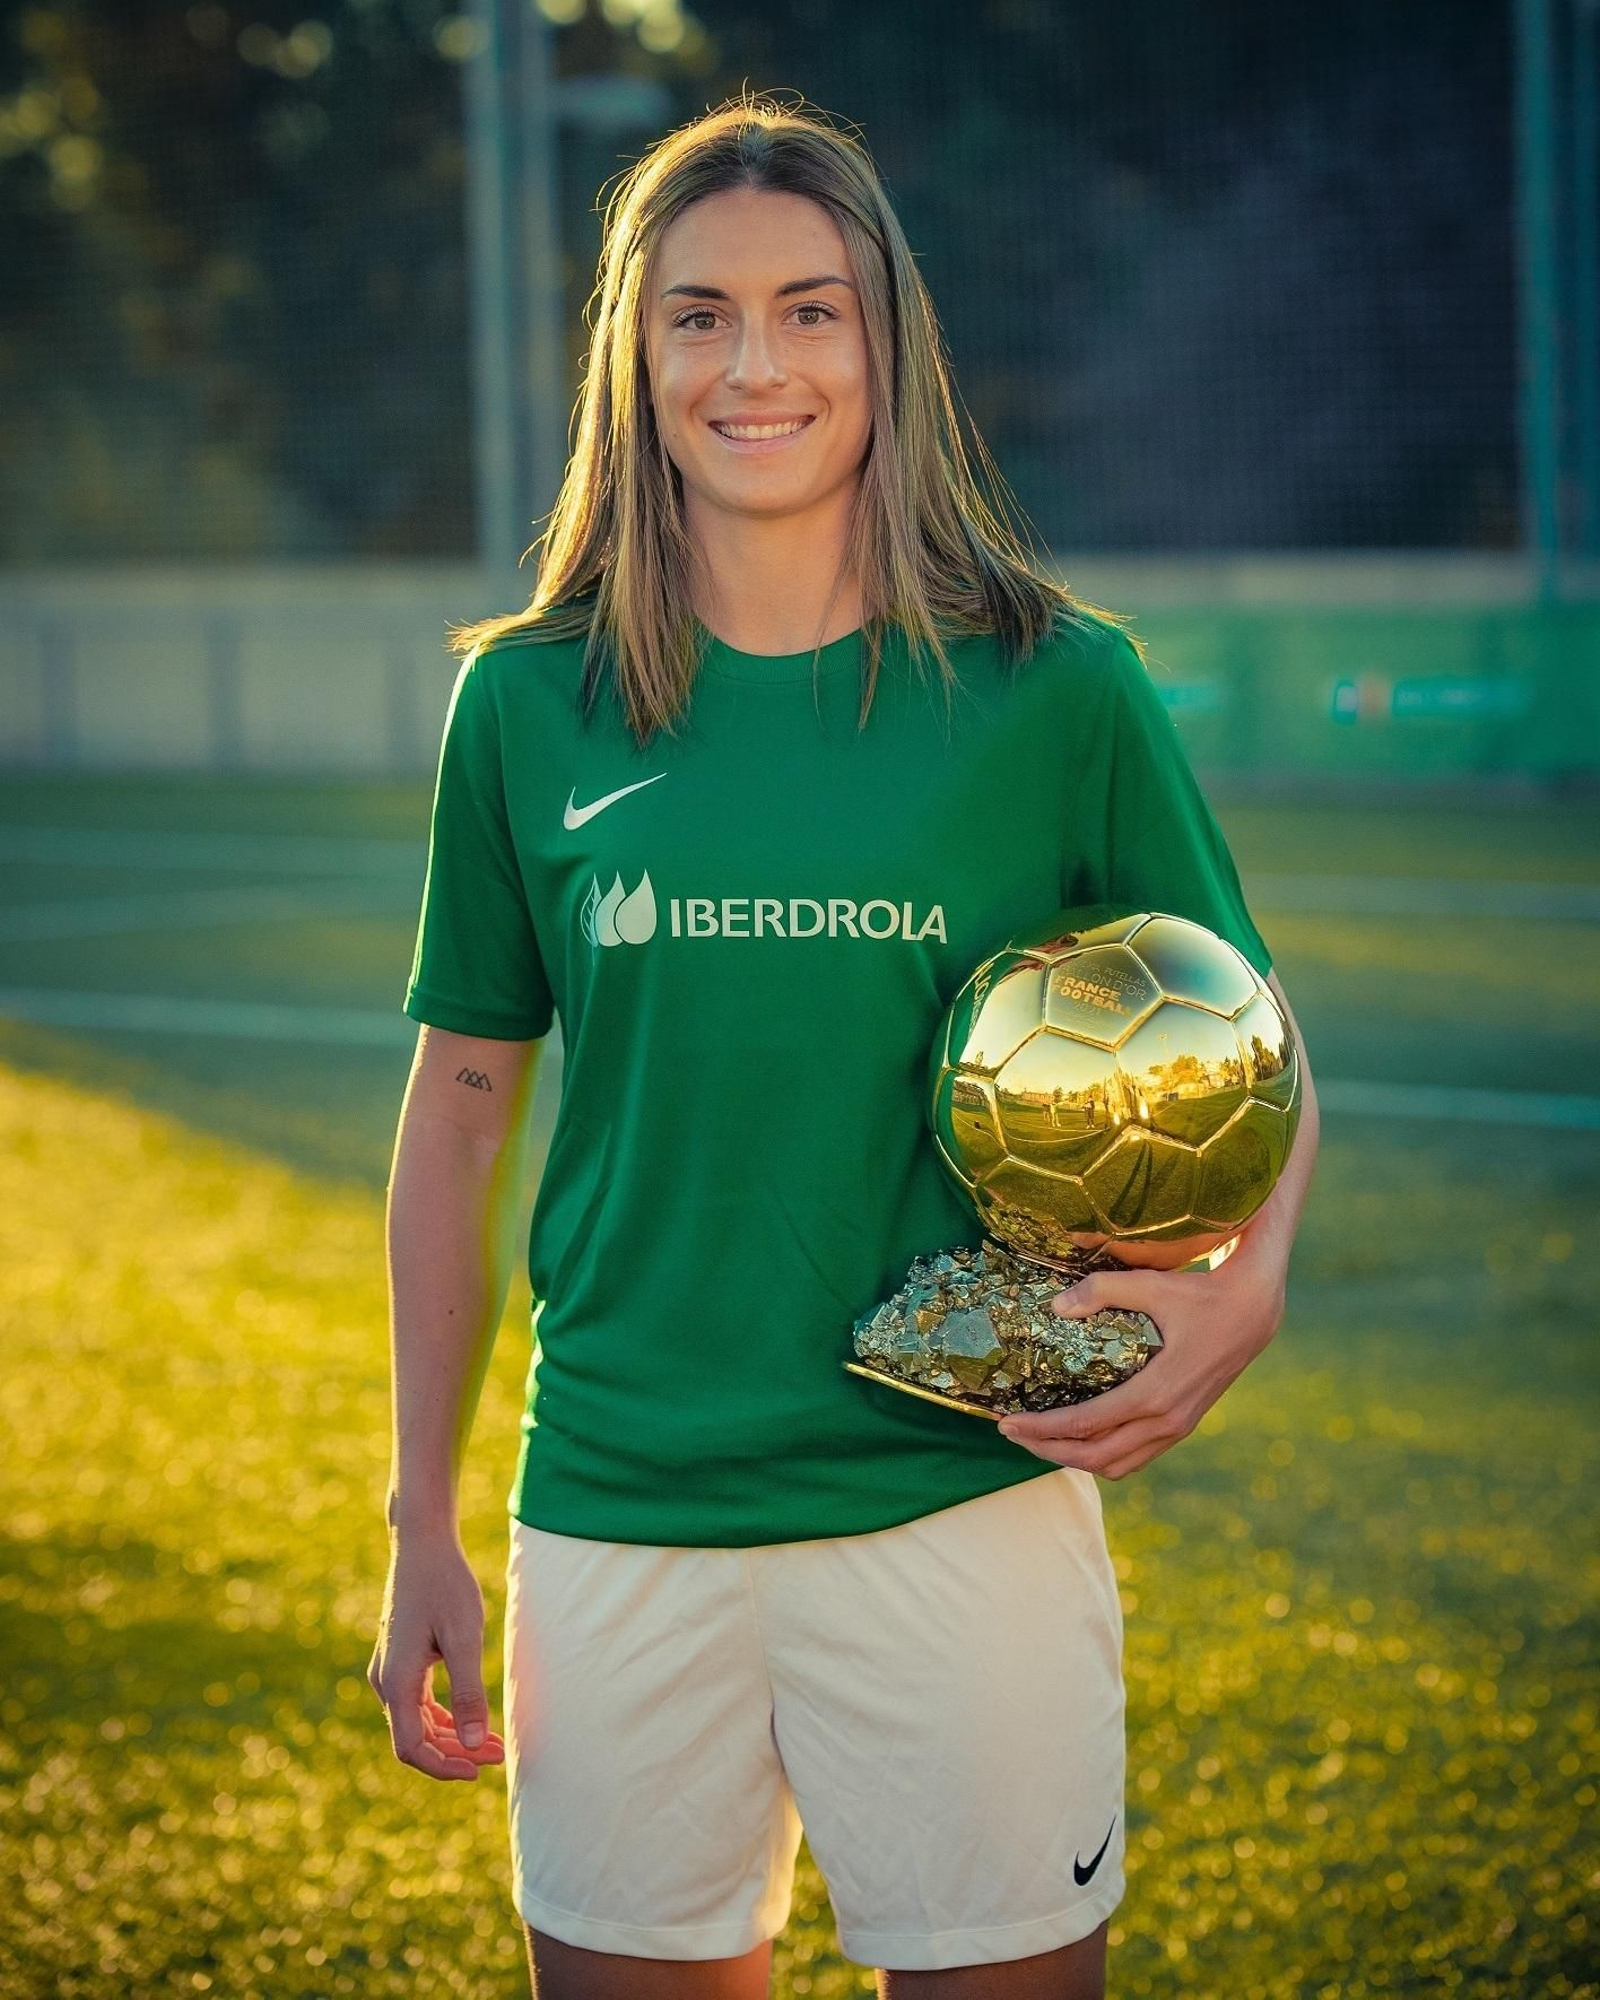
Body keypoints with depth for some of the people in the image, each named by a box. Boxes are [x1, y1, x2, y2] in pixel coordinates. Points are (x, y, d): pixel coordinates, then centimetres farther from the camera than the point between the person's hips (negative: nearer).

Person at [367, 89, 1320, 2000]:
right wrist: (420, 1526, 8)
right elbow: (461, 1104, 9)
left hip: (961, 1503, -1)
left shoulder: (1055, 688, -1)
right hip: (615, 1521, 1)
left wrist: (1244, 1287, -13)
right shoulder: (529, 702, 3)